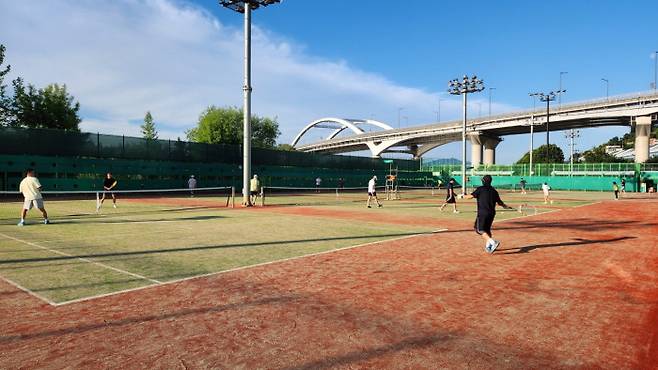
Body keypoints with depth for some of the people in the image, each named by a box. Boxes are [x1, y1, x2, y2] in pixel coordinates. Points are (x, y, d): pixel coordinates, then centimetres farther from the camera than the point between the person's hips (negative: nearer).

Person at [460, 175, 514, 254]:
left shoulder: (480, 189, -5)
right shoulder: (494, 191, 11)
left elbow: (471, 196, -11)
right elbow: (500, 202, 16)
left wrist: (463, 196, 6)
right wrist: (507, 207, 33)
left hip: (482, 213, -6)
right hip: (492, 213, 7)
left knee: (480, 229, -6)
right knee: (487, 229, 20)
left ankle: (493, 242, -25)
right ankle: (488, 246, 25)